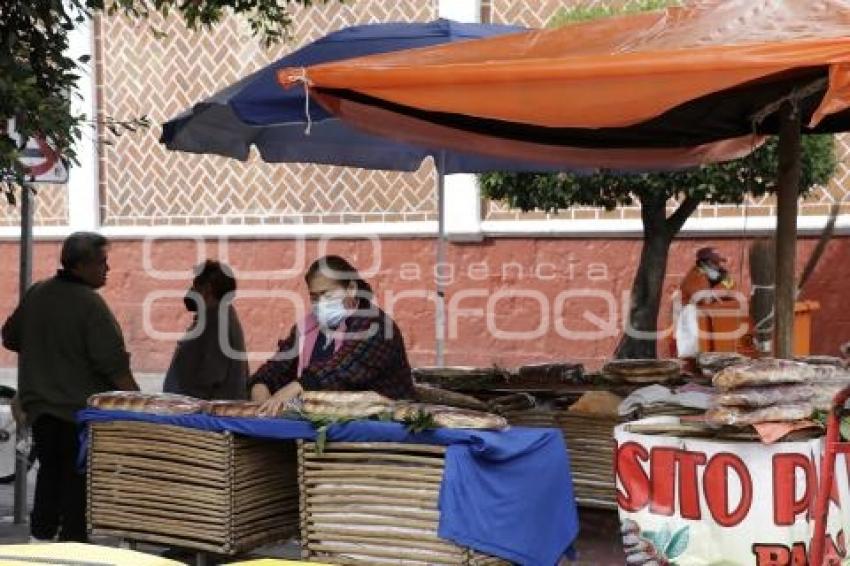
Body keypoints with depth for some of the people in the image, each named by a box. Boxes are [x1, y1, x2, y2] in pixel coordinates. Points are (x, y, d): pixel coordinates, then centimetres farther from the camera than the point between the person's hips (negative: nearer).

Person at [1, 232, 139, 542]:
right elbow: (113, 362, -22)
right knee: (78, 476, 2)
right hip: (80, 408, -7)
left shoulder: (35, 294, 4)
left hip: (40, 405, 7)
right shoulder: (89, 304, -19)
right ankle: (73, 540, 6)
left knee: (49, 470, 18)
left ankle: (40, 535, 21)